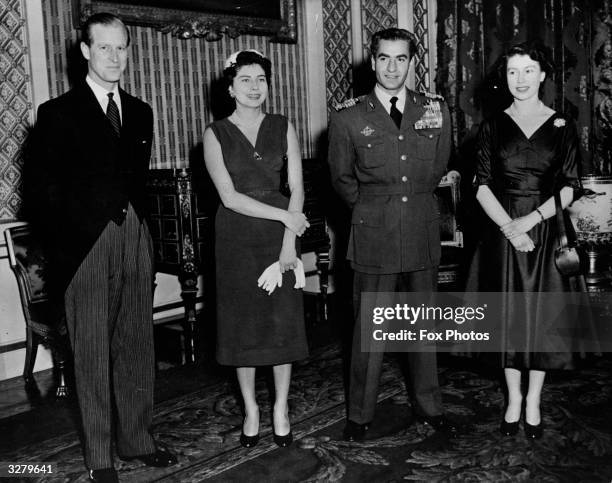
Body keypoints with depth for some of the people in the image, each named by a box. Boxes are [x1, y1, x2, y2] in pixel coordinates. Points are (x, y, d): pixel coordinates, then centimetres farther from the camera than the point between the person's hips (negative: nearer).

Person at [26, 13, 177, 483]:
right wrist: (65, 244, -7)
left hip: (135, 239, 5)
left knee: (138, 346, 10)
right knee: (93, 353, 3)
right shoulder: (59, 113, -1)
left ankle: (137, 438, 24)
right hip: (87, 245, -4)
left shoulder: (140, 112, 14)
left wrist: (140, 228, 7)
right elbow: (42, 184, -2)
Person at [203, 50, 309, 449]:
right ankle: (250, 409, 21)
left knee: (284, 319, 3)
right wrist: (284, 215, -15)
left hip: (280, 234, 1)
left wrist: (288, 245, -11)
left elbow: (296, 189, -2)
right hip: (236, 237, -1)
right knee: (243, 322, 6)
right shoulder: (216, 134, 0)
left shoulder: (284, 128, 5)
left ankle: (281, 409, 19)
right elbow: (229, 197, -9)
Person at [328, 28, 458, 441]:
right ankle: (360, 415, 17)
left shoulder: (436, 110, 5)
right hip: (374, 236, -2)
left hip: (423, 233, 3)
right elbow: (341, 178, 10)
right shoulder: (348, 119, -3)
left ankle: (429, 406, 28)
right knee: (369, 329, 2)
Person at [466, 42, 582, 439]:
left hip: (546, 232, 0)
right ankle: (513, 399, 21)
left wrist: (530, 220, -14)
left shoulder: (562, 127, 3)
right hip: (503, 231, 1)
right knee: (508, 314, 5)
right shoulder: (493, 126, 5)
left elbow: (570, 187, -1)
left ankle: (533, 402, 19)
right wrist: (508, 226, -15)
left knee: (541, 315, 3)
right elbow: (483, 185, 0)